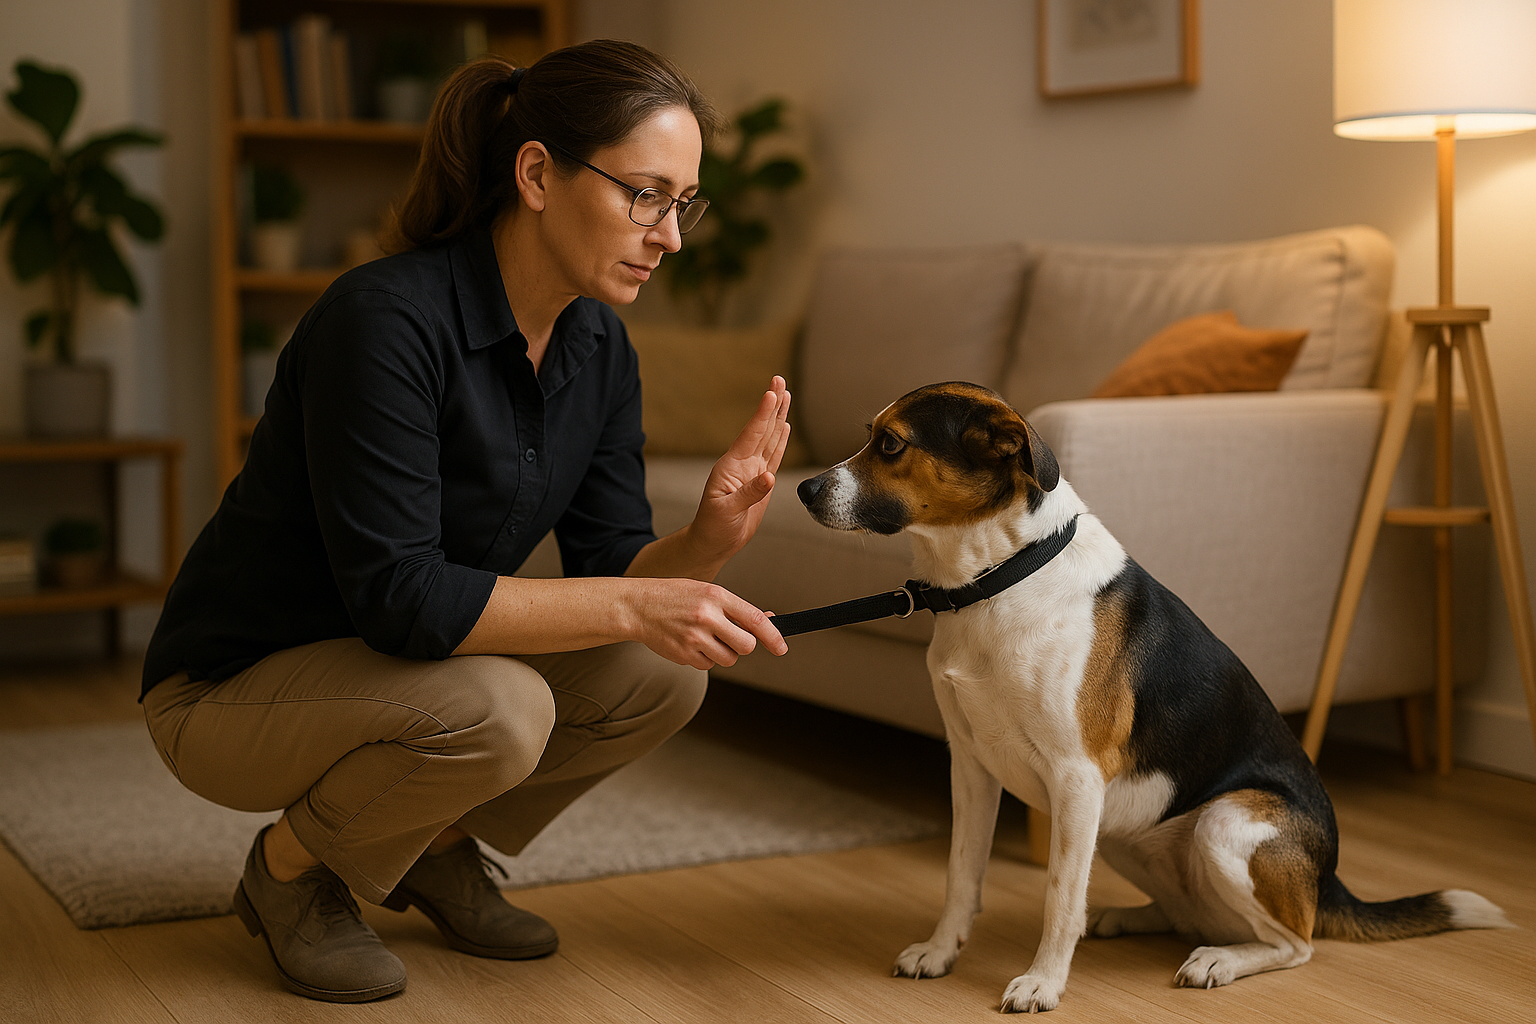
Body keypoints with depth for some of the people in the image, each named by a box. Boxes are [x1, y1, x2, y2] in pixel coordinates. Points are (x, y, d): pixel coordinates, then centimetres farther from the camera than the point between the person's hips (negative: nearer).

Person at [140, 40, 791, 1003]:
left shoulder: (600, 349, -4)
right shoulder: (387, 318, -29)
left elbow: (611, 565, -5)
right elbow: (396, 594, -33)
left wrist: (709, 540, -27)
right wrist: (630, 607, -37)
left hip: (412, 665, 7)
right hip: (234, 685, -7)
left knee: (662, 674, -12)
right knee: (494, 710, -34)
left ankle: (437, 847, 12)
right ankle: (290, 869, -3)